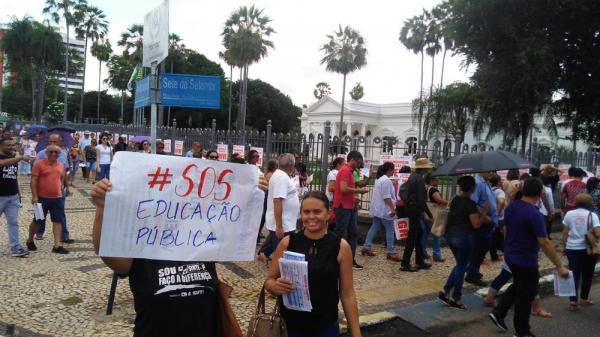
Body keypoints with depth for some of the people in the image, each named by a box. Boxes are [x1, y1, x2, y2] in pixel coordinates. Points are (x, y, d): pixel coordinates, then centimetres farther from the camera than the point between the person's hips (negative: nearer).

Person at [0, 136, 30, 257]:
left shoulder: (14, 158, 11)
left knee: (13, 222, 4)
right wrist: (20, 157, -41)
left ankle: (15, 248, 6)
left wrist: (19, 193, 18)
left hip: (13, 196, 5)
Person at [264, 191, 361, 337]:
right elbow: (269, 281, 2)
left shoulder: (341, 247, -8)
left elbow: (348, 294, -3)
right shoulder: (287, 243, -6)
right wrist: (276, 286, -20)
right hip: (289, 325, 1)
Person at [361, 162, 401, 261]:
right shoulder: (386, 180, -17)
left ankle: (366, 248, 14)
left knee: (374, 228, 12)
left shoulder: (379, 179, 15)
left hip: (377, 209, 10)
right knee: (390, 230, -3)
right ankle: (391, 252, 1)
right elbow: (386, 197, -22)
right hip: (384, 210, -10)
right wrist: (392, 208, -20)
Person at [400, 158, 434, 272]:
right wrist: (429, 214, -15)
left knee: (419, 234, 17)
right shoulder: (420, 179, -18)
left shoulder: (413, 176, 10)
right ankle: (405, 264, 2)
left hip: (411, 208, 10)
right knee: (412, 236, -4)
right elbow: (421, 199, -21)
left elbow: (402, 189, 18)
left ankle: (420, 261, 26)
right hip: (416, 210, -10)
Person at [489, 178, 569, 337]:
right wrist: (559, 266, -18)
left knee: (518, 286, 27)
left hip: (509, 256, 8)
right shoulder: (534, 214, -24)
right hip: (526, 260, -8)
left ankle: (498, 313, 26)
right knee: (525, 296, 8)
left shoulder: (510, 207, 1)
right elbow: (545, 243, -24)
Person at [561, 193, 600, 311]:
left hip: (572, 248, 2)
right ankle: (584, 298, 28)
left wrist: (564, 247, 12)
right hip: (588, 249, -2)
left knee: (574, 274, 4)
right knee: (587, 275, 15)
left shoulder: (569, 214, 2)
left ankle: (573, 301, -3)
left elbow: (565, 233, 4)